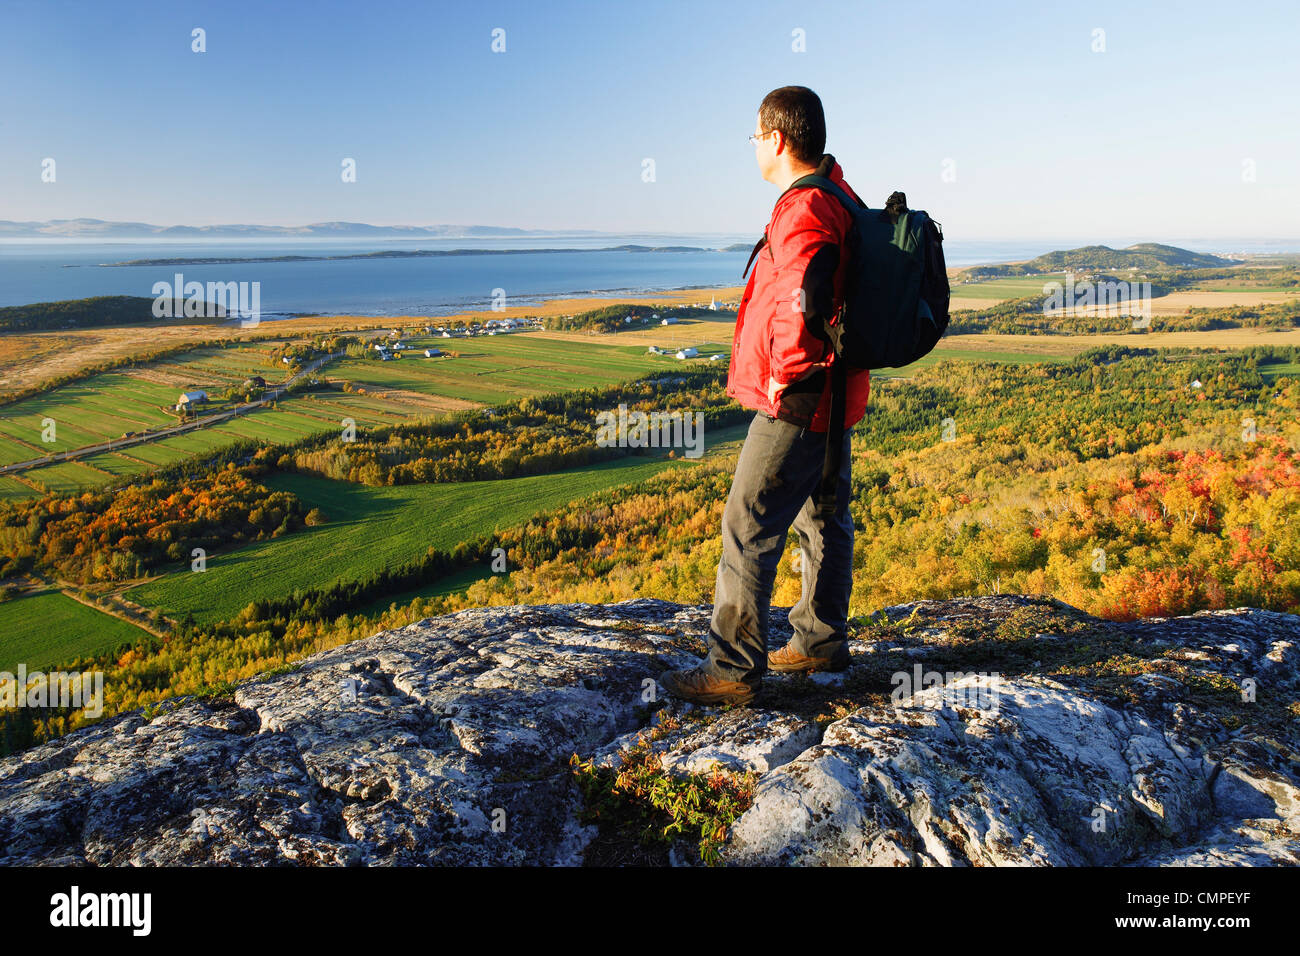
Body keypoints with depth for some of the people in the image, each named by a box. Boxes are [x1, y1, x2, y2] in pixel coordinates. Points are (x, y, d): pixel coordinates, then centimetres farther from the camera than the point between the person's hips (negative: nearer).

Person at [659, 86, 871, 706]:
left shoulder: (804, 212, -21)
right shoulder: (839, 199, 13)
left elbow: (801, 301, -39)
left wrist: (786, 373, -23)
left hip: (796, 403, -11)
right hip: (833, 397, 11)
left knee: (748, 528, -5)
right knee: (823, 519, 18)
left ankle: (733, 670, 2)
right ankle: (822, 641, 33)